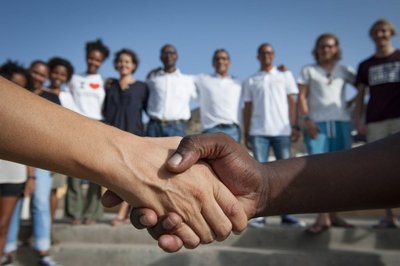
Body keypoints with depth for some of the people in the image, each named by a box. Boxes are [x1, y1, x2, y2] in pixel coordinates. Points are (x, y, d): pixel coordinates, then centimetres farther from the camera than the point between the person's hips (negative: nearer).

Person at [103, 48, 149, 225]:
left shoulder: (141, 87, 9)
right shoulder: (110, 87, 16)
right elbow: (105, 111, 19)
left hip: (133, 133, -3)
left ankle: (122, 214, -7)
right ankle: (130, 212, 11)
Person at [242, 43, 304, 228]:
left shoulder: (285, 75, 14)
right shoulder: (250, 81, 15)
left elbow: (292, 102, 7)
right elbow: (248, 108, 12)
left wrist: (295, 126, -3)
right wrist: (246, 133, 5)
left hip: (282, 131, 0)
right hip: (258, 132, 0)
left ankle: (287, 214, 5)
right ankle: (259, 214, 1)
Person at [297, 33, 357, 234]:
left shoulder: (344, 70, 19)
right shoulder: (308, 70, 13)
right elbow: (302, 97, 4)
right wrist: (306, 119, -8)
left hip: (341, 123, 3)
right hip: (317, 123, -2)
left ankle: (333, 214, 11)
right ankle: (323, 217, -12)